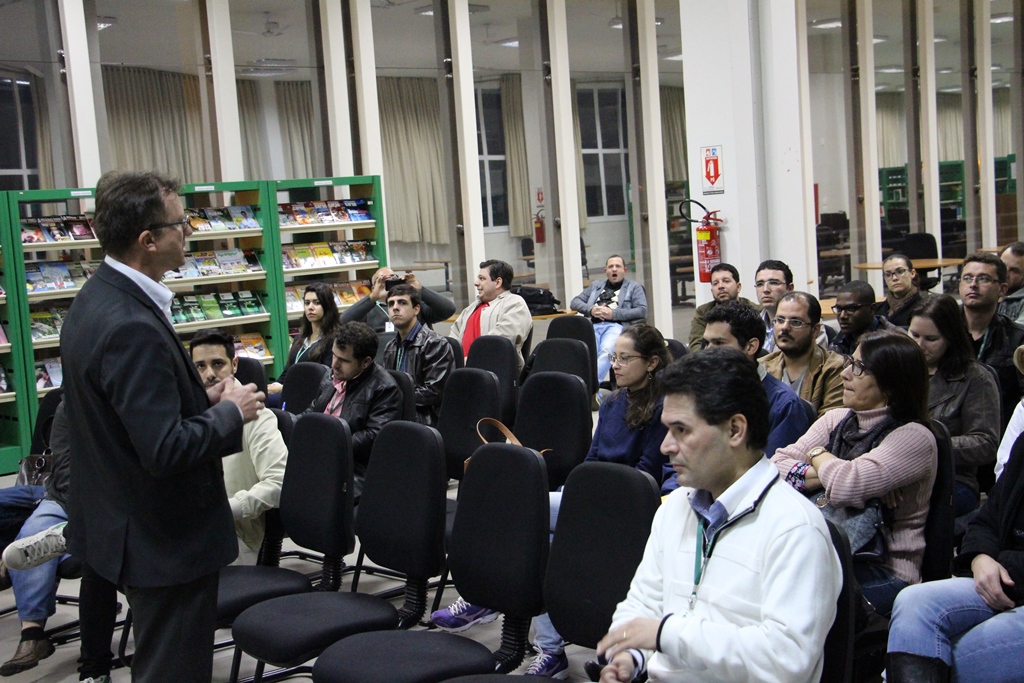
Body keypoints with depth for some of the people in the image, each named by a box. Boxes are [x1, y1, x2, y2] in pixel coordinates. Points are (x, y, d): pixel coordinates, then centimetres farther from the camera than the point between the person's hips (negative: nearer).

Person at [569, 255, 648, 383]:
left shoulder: (634, 287, 21)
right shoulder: (596, 285, 32)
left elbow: (642, 310, 5)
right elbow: (574, 302, 26)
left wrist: (613, 313, -6)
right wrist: (591, 309, 3)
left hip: (616, 325, -3)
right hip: (593, 325, 3)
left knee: (606, 350, -37)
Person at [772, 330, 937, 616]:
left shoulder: (914, 437, -11)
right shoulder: (836, 419, 11)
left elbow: (845, 487, -26)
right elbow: (776, 464, 1)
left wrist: (818, 455, -5)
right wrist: (820, 474, -16)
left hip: (885, 572, -6)